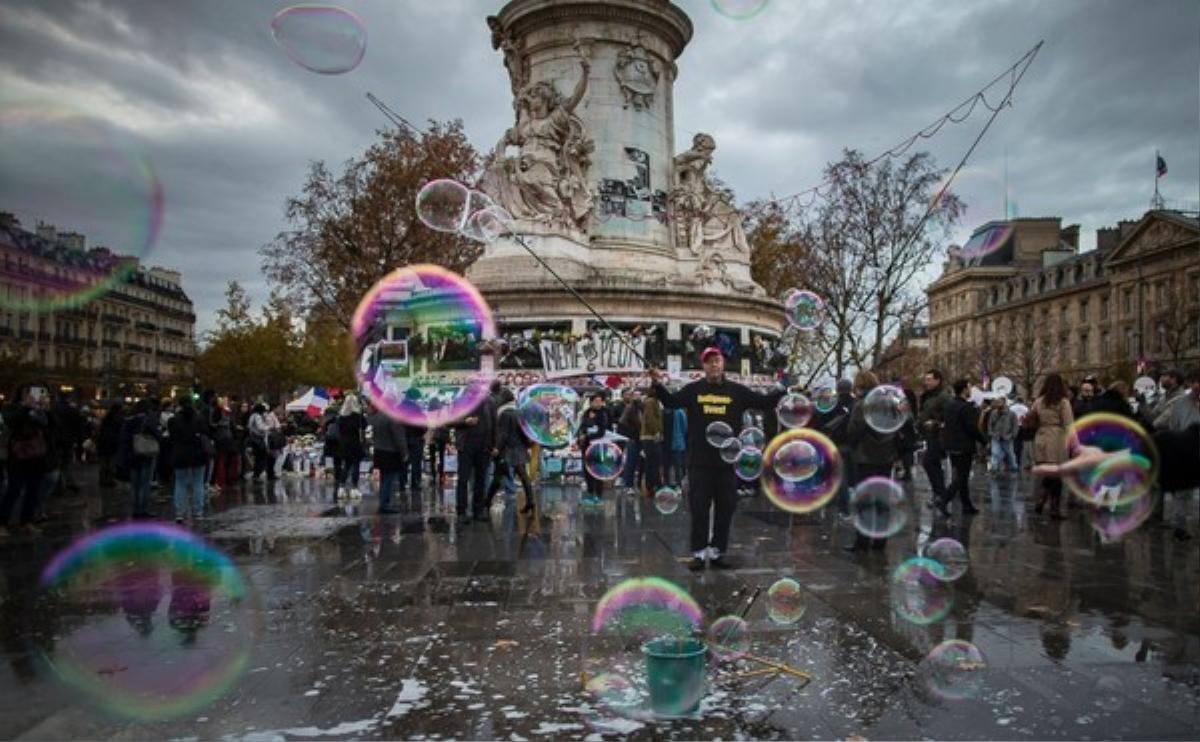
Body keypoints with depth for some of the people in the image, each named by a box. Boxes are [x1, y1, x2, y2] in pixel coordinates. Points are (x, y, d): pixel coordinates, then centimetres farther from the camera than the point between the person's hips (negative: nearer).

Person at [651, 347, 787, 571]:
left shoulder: (737, 391, 4)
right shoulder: (694, 390, 1)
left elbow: (765, 402, 3)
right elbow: (671, 402, -8)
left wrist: (788, 390, -9)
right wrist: (658, 384, -24)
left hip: (727, 461, 2)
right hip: (700, 462, -2)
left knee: (725, 509, 8)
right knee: (699, 509, 3)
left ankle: (718, 552, 21)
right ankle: (699, 553, 13)